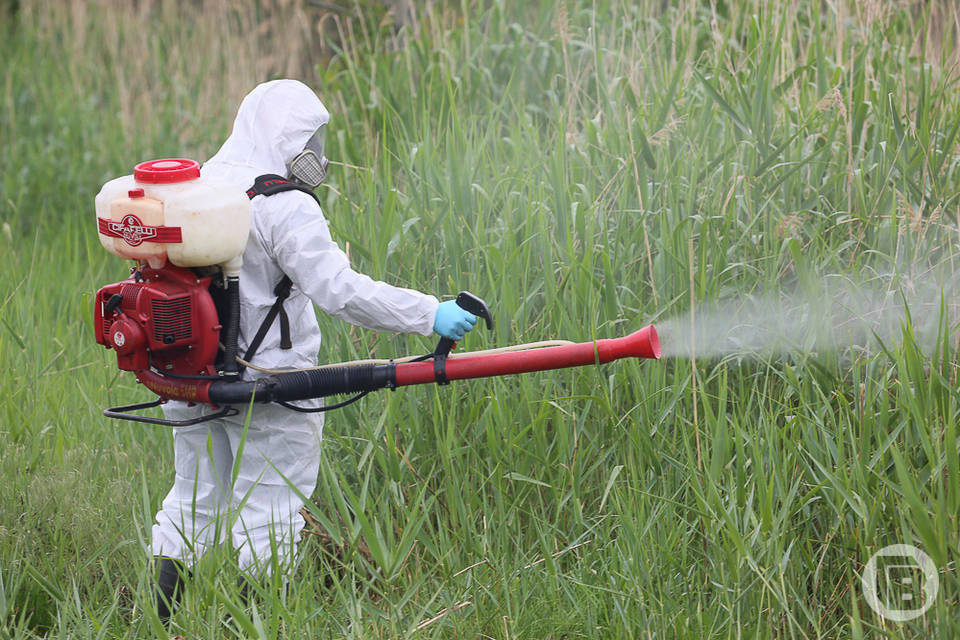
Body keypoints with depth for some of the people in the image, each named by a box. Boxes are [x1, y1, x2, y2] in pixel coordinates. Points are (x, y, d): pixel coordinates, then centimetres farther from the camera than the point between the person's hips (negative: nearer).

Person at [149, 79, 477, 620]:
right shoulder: (285, 208, -17)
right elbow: (340, 290, -24)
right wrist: (430, 315, -21)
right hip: (269, 383, -7)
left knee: (193, 498, 17)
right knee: (268, 512, 3)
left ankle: (162, 620, 20)